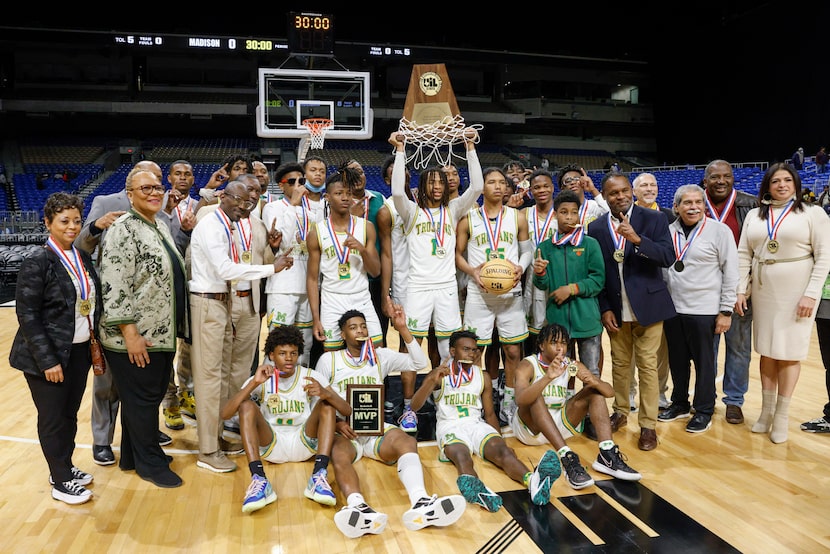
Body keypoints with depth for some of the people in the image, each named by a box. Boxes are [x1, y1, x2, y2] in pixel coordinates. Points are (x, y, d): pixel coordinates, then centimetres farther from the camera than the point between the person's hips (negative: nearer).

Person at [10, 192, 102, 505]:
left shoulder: (82, 257, 6)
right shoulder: (37, 262, -13)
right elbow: (27, 314, -15)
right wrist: (47, 360, -17)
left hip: (80, 352, 6)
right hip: (50, 356, -6)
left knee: (70, 414, 17)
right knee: (53, 419, 7)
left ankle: (66, 467, 34)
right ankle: (60, 482, 21)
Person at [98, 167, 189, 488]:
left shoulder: (161, 226, 11)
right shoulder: (123, 230, -16)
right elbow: (114, 287, -21)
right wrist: (130, 334, -21)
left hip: (162, 333, 9)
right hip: (136, 337, -8)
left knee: (151, 395, 18)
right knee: (142, 399, 6)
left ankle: (133, 455, 34)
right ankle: (150, 463, 22)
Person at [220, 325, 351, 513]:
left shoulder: (312, 377, -3)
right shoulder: (261, 380, -3)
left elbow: (347, 410, -12)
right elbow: (225, 414, -15)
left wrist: (326, 393, -34)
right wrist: (254, 383, -27)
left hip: (304, 443, 0)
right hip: (270, 445, 0)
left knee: (326, 403, -21)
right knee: (247, 405, -22)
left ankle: (319, 477, -34)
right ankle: (259, 481, -36)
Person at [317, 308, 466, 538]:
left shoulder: (381, 356, 14)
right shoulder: (328, 360, 9)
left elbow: (419, 363, 5)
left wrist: (403, 329, -4)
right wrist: (336, 423, -12)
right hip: (343, 430, -1)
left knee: (407, 441, -31)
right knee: (339, 454, -37)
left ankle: (421, 504, -56)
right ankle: (358, 508, -64)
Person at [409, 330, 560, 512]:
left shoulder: (483, 378, 14)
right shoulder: (438, 375, 2)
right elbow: (415, 406, -8)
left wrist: (501, 442, 1)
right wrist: (432, 380, -25)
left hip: (477, 424, 3)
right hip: (450, 426, -3)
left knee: (501, 450, -29)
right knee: (462, 456, -37)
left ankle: (533, 481, -59)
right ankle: (473, 486, -71)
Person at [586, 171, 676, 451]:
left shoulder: (653, 219, -4)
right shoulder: (596, 228, 2)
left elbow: (668, 257, -14)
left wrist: (637, 240, -28)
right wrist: (604, 308, -1)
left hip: (647, 305, -2)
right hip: (615, 309, 2)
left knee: (647, 365, 3)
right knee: (619, 363, 13)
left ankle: (648, 425, 13)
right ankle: (621, 412, 30)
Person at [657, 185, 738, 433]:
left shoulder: (719, 231, -5)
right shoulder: (668, 231, 5)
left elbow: (730, 273, -4)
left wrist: (726, 310, -7)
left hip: (703, 310, -3)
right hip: (672, 308, 4)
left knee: (703, 361, 6)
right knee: (677, 360, 14)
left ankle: (704, 410, 21)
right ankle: (680, 403, 30)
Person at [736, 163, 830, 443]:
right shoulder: (754, 216, 7)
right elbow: (744, 255, 7)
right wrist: (741, 289, -1)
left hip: (797, 292, -3)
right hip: (763, 291, 4)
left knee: (789, 351, 2)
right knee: (767, 350, 10)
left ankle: (781, 416, 12)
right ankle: (766, 410, 20)